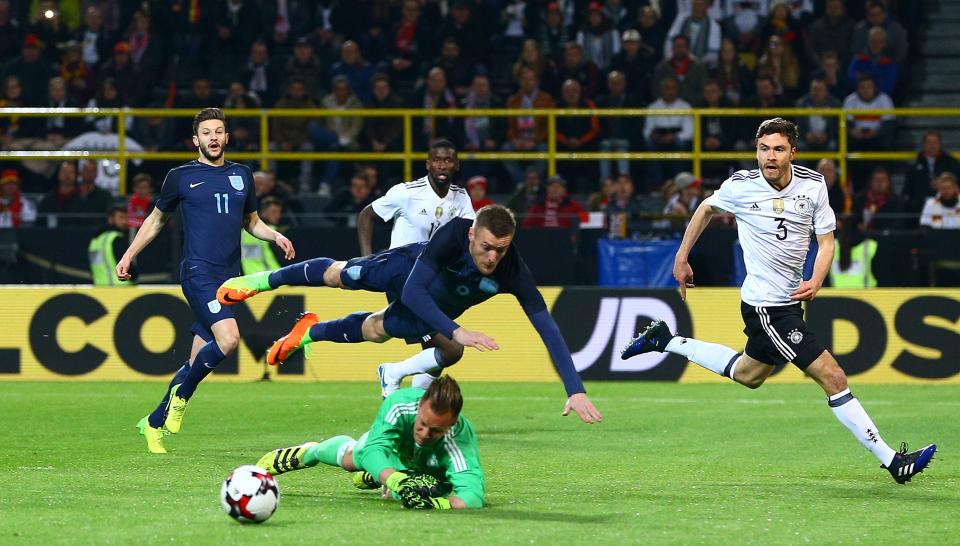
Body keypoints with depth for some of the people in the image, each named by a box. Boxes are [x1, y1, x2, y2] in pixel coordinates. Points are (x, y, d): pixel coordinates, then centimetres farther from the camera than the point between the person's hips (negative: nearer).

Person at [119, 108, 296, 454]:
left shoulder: (241, 175, 15)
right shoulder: (181, 177, 4)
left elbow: (252, 222, 25)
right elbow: (156, 220, 16)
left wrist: (276, 237, 6)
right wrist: (129, 255, 12)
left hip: (229, 276, 5)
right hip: (198, 272, -5)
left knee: (199, 359, 5)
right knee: (228, 338, -26)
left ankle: (153, 422, 20)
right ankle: (182, 394, -3)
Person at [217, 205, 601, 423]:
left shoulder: (512, 271, -42)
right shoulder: (454, 233, -46)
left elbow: (547, 327, -45)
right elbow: (414, 291, -48)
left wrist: (575, 390, -53)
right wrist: (456, 333, -60)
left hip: (433, 313, 3)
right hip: (407, 269, -3)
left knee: (372, 330, 25)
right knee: (338, 275, 19)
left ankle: (309, 333, 59)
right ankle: (264, 281, 49)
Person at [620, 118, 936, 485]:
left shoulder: (813, 185, -5)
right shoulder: (741, 186, -13)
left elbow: (826, 240, 2)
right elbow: (707, 208, 8)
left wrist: (815, 281, -15)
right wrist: (682, 258, 14)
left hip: (790, 299, 7)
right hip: (766, 306, -7)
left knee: (748, 375, 28)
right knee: (833, 378, -11)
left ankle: (666, 341, 40)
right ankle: (892, 461, -6)